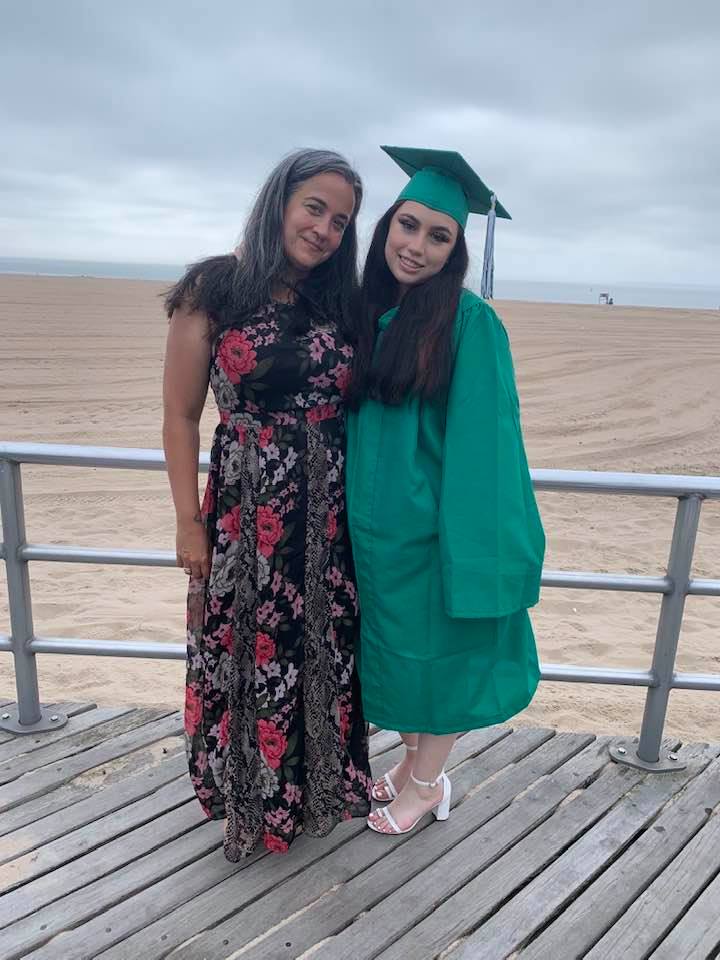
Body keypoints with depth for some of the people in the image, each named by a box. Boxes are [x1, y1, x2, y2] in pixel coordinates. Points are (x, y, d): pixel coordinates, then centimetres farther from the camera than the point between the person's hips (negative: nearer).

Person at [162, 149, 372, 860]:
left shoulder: (341, 302, 6)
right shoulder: (213, 288, -5)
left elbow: (357, 407, 10)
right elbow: (180, 416, -4)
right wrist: (189, 522, -6)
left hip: (331, 513, 4)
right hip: (247, 509, -3)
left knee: (326, 654, 14)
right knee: (250, 654, 10)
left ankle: (317, 787, 40)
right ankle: (251, 800, 36)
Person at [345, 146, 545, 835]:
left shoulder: (469, 321, -15)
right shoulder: (370, 311, 4)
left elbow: (481, 439, -17)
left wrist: (469, 543, -19)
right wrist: (354, 510, 10)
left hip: (436, 525, -6)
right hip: (376, 525, 6)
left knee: (435, 652, 12)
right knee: (395, 648, 20)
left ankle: (427, 784, 35)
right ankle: (413, 760, 43)